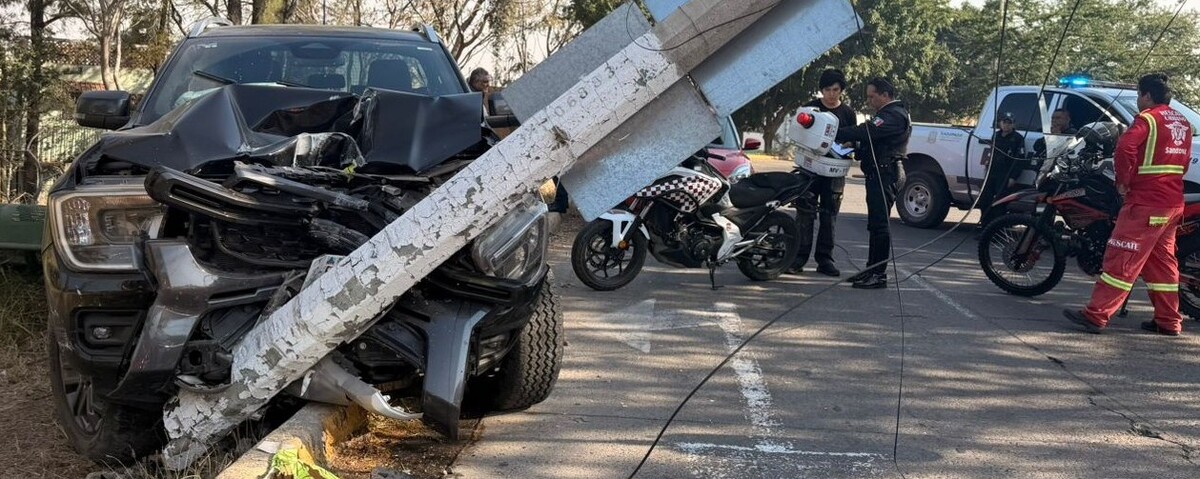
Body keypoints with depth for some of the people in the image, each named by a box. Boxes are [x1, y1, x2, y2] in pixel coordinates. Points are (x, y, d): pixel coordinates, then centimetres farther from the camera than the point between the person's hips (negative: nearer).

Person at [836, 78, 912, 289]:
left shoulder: (894, 115, -14)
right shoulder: (889, 113, 22)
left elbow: (866, 131, -25)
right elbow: (870, 138, 21)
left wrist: (834, 134, -23)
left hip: (884, 174, -11)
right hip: (878, 174, 11)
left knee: (879, 224, -10)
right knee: (875, 224, 14)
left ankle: (879, 274, -8)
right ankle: (871, 269, 22)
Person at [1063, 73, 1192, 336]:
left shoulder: (1149, 118, -9)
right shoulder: (1183, 123, 16)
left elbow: (1125, 147, -25)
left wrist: (1123, 181, -13)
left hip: (1146, 202, -8)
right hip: (1173, 203, 8)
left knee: (1122, 259, -10)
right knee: (1163, 261, 15)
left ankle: (1096, 315, -11)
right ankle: (1168, 321, 18)